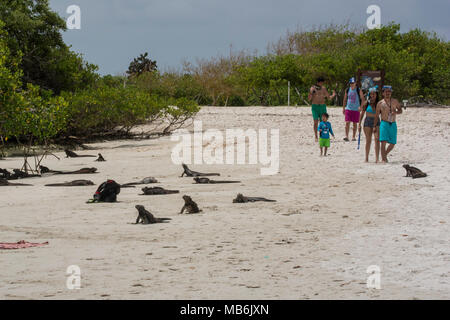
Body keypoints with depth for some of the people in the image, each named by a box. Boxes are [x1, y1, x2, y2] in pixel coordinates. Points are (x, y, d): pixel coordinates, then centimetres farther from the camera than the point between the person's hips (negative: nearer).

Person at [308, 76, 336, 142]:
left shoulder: (323, 88, 8)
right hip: (315, 106, -3)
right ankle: (316, 137, -5)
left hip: (322, 107, 3)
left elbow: (329, 97, 13)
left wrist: (333, 95, -6)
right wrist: (311, 93, -24)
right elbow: (309, 99, -5)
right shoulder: (312, 88, -1)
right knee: (316, 122, -9)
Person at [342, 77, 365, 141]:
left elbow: (362, 99, -2)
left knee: (355, 124, 4)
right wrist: (343, 108, 10)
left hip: (356, 109, -1)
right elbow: (345, 100, 14)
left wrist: (360, 106, -17)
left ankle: (354, 137, 12)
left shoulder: (359, 90, -2)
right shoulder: (347, 90, 6)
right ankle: (346, 136, -10)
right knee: (347, 123, -9)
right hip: (348, 109, 1)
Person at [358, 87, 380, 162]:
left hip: (376, 122, 0)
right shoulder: (366, 103, 0)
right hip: (368, 122, 0)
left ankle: (377, 158, -15)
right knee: (368, 141, 2)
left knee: (377, 139, -12)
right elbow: (362, 114, 5)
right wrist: (359, 124, 2)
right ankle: (366, 158, 11)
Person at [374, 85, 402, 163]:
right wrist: (375, 126, 3)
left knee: (393, 143, 5)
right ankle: (383, 159, -13)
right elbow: (377, 115, 6)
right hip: (384, 124, -3)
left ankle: (385, 155, 29)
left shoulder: (395, 101, 7)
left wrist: (396, 112, -9)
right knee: (383, 142, -15)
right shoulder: (380, 103, 1)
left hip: (393, 124, 3)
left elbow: (400, 110, 14)